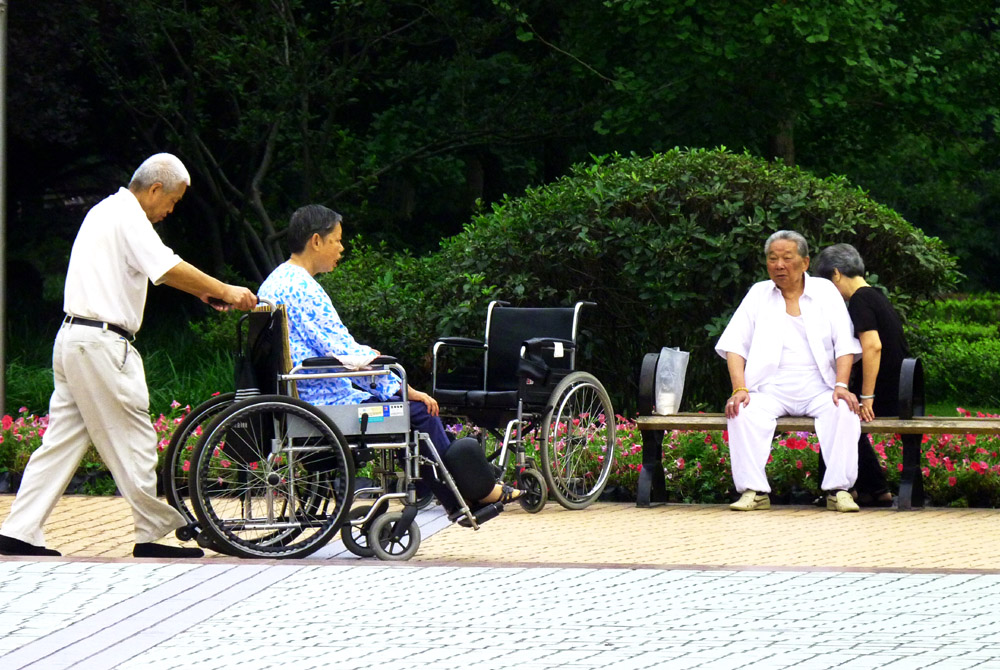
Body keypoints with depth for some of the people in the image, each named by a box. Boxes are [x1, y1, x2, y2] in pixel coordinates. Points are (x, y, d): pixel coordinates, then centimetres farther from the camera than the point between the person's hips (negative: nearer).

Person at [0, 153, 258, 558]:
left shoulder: (107, 210, 21)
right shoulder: (129, 218, -11)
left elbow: (154, 267, 29)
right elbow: (168, 268, -21)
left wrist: (202, 290, 23)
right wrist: (223, 291, -14)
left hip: (74, 337, 10)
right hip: (101, 343, -10)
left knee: (62, 440, 7)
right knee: (132, 441, -2)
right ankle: (153, 535, 3)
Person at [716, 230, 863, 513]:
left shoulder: (825, 291, 12)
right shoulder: (759, 294, 13)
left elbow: (845, 345, 5)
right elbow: (734, 345, 5)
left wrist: (841, 386, -12)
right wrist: (740, 389, -12)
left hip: (817, 389, 0)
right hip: (771, 390, 0)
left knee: (844, 412, -32)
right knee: (744, 413, -32)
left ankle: (839, 489, -31)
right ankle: (754, 490, -33)